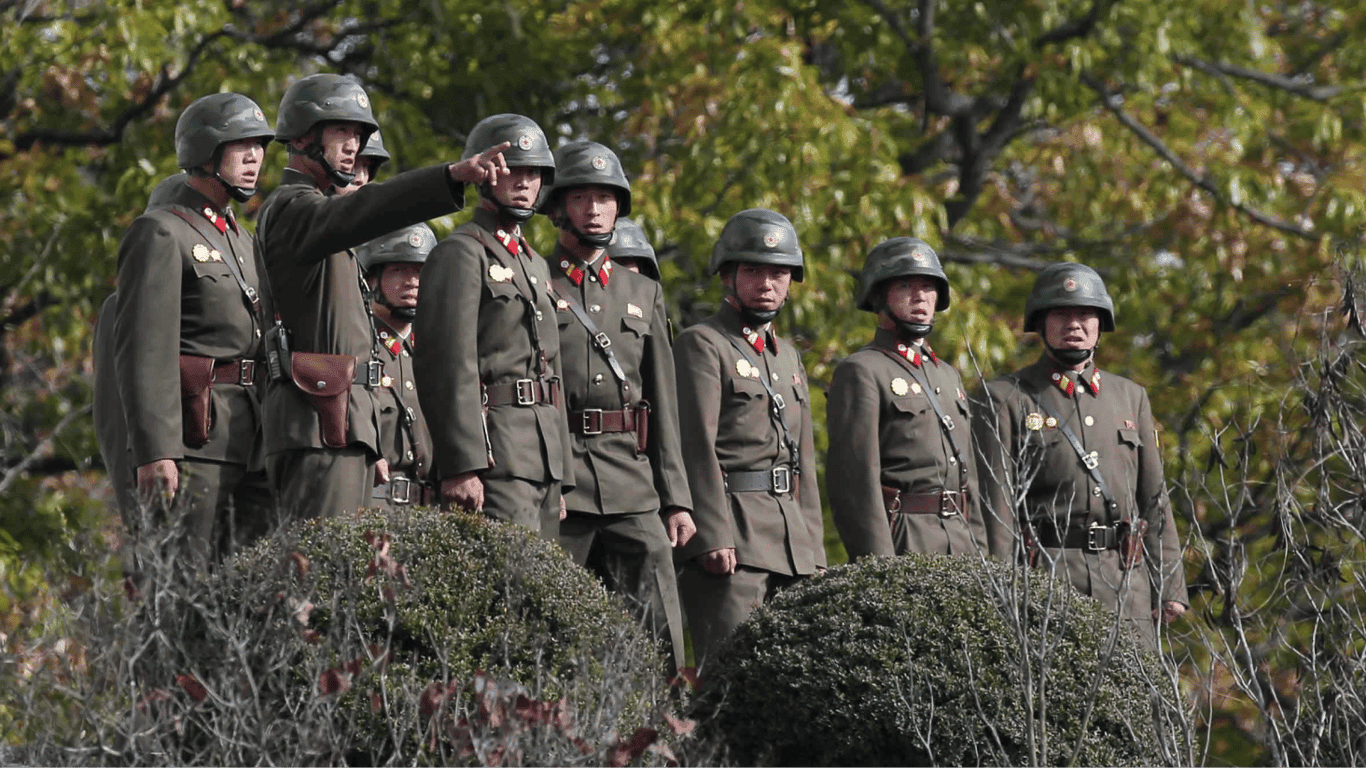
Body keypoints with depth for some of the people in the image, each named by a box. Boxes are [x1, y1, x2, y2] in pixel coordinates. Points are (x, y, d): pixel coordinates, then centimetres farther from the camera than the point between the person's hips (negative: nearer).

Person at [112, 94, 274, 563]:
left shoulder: (240, 240, 24)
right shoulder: (159, 234, -5)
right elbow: (142, 349, -13)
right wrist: (153, 451, -22)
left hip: (248, 448, 9)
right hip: (192, 444, -9)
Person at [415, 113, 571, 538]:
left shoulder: (535, 265, 25)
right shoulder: (460, 253, -4)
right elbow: (448, 367, -14)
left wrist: (560, 480, 21)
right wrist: (461, 466, -23)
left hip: (543, 457, 9)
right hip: (494, 461, -9)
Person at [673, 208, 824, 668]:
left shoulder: (788, 356, 23)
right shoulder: (702, 346, -2)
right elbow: (696, 445, -12)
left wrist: (814, 549, 17)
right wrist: (713, 538, -20)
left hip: (791, 537, 8)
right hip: (731, 540, -8)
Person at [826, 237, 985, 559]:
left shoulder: (948, 376, 23)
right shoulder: (859, 373, -4)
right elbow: (856, 477, -12)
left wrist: (980, 555, 16)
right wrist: (880, 566, -20)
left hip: (959, 546, 8)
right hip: (900, 545, -8)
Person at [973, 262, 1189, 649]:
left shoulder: (1130, 397, 19)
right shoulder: (1007, 400, 5)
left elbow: (1154, 498, 17)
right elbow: (996, 507, -3)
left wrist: (1169, 587, 9)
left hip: (1126, 582, 4)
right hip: (1043, 575, -4)